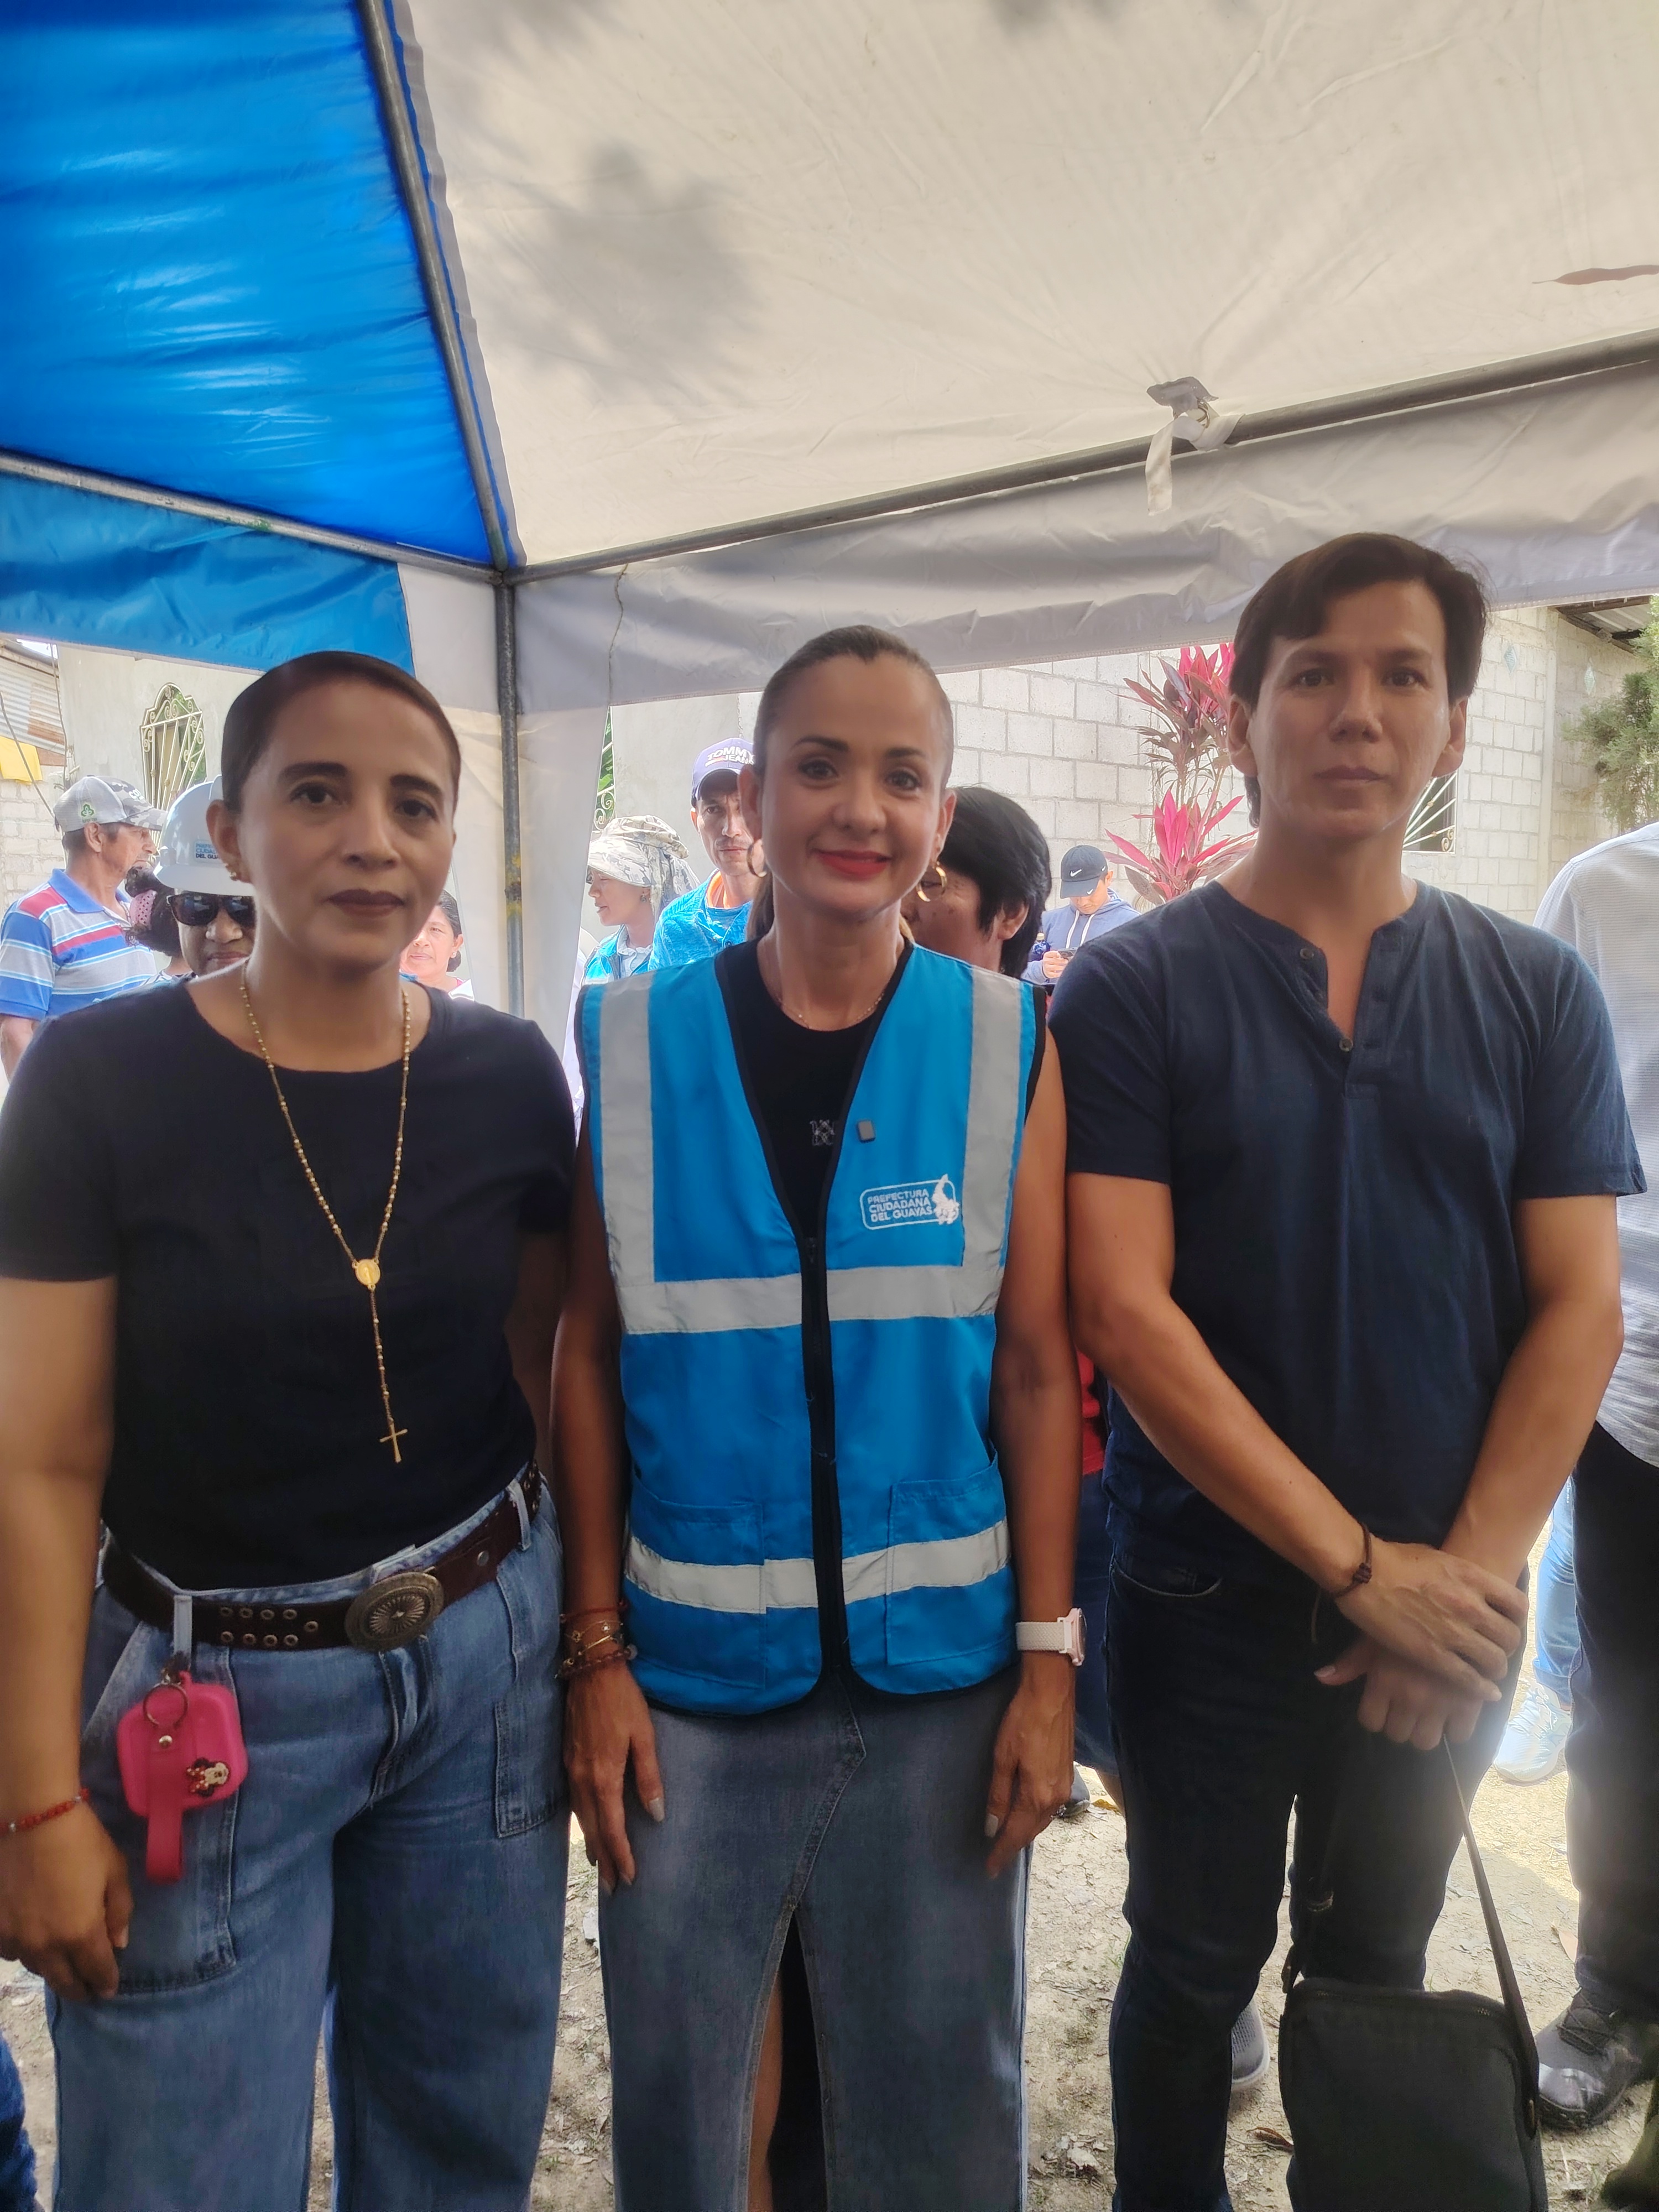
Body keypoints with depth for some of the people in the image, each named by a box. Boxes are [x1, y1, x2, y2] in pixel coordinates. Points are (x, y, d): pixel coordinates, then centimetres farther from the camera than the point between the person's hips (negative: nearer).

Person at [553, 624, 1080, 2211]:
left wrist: (1049, 1655, -2)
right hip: (690, 1671, 1)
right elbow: (589, 1359, -2)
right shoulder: (630, 1046, -5)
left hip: (939, 1670, 0)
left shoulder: (1008, 1049, -5)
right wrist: (596, 1651, -3)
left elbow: (1035, 1365, -2)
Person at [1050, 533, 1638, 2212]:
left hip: (1450, 1610, 3)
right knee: (1195, 1970, 15)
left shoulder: (1537, 993, 0)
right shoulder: (1132, 989, -9)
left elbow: (1577, 1311, -2)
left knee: (1376, 1965, 21)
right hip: (1212, 1595, -2)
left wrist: (1471, 1572, -12)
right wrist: (1358, 1563, -16)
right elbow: (1123, 1314, -15)